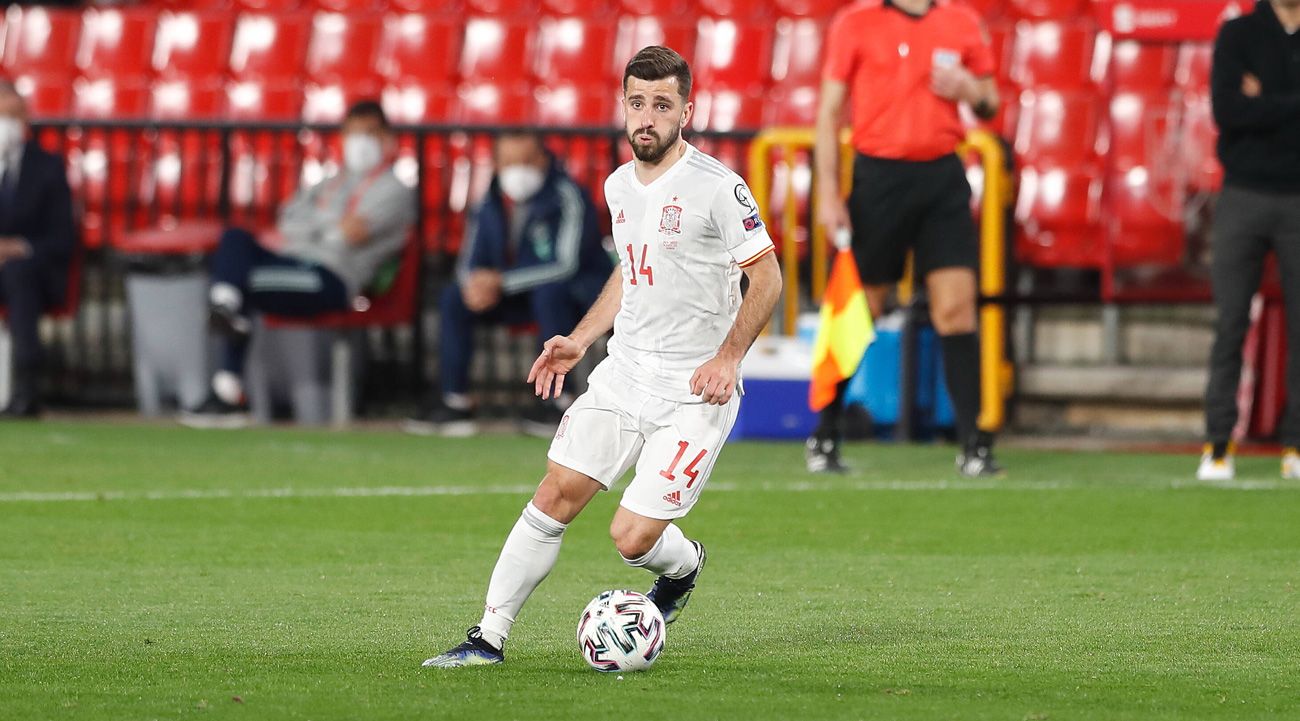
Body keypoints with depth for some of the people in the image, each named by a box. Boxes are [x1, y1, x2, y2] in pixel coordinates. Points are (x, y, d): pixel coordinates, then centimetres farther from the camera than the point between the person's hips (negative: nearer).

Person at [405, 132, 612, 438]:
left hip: (580, 294, -6)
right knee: (455, 297, -9)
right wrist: (476, 285, -22)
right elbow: (470, 263, 5)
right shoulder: (490, 206, 1)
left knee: (549, 291, -38)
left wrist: (501, 281, -30)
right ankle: (455, 401, -9)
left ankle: (558, 400, -31)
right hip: (519, 299, 6)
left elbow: (566, 264, -28)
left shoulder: (568, 199, -19)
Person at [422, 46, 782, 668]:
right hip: (624, 374, 6)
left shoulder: (716, 187, -14)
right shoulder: (619, 185, 8)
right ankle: (489, 637, 4)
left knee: (632, 538, -9)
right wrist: (580, 341, 16)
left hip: (693, 392, -6)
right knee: (555, 496, -3)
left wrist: (727, 356, -20)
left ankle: (683, 567, 27)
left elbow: (767, 275, -10)